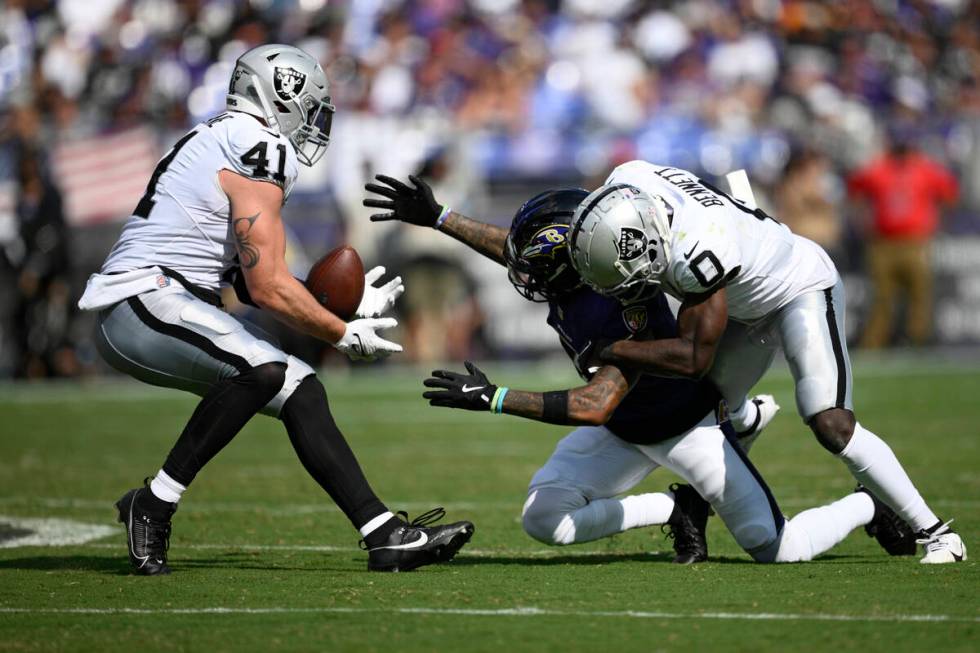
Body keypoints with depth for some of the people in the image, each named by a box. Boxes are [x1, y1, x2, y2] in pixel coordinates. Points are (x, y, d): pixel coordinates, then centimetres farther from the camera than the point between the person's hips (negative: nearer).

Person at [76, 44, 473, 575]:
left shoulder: (218, 144, 21)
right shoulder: (258, 152, -11)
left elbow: (254, 283, 24)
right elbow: (267, 288, -14)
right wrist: (344, 335, -2)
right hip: (144, 301, -11)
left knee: (301, 391, 5)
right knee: (263, 369, -31)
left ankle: (385, 535, 0)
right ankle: (154, 505, -21)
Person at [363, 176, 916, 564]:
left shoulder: (617, 312, -38)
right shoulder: (574, 270, -15)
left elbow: (594, 407, -45)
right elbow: (518, 249, 7)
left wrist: (492, 398, -45)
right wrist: (437, 218, 7)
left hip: (684, 428, -8)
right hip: (626, 432, 8)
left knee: (780, 549, -6)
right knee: (545, 518, -6)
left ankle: (871, 506, 24)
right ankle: (679, 511, 8)